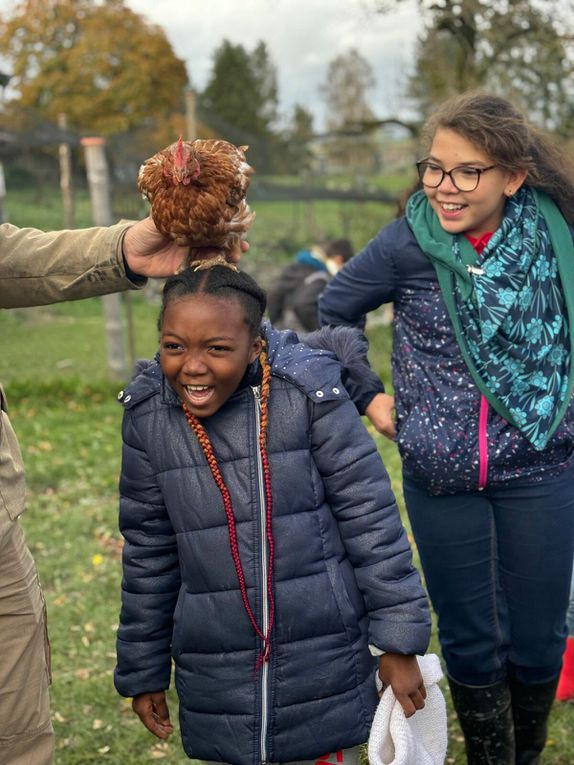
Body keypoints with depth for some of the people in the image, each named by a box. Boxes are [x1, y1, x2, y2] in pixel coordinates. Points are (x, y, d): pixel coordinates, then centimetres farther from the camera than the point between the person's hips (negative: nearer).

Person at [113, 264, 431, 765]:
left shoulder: (308, 392, -14)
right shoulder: (148, 417, -5)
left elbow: (371, 519, -8)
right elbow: (148, 554, 5)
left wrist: (398, 641, -6)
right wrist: (144, 670, 11)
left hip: (324, 662, -2)